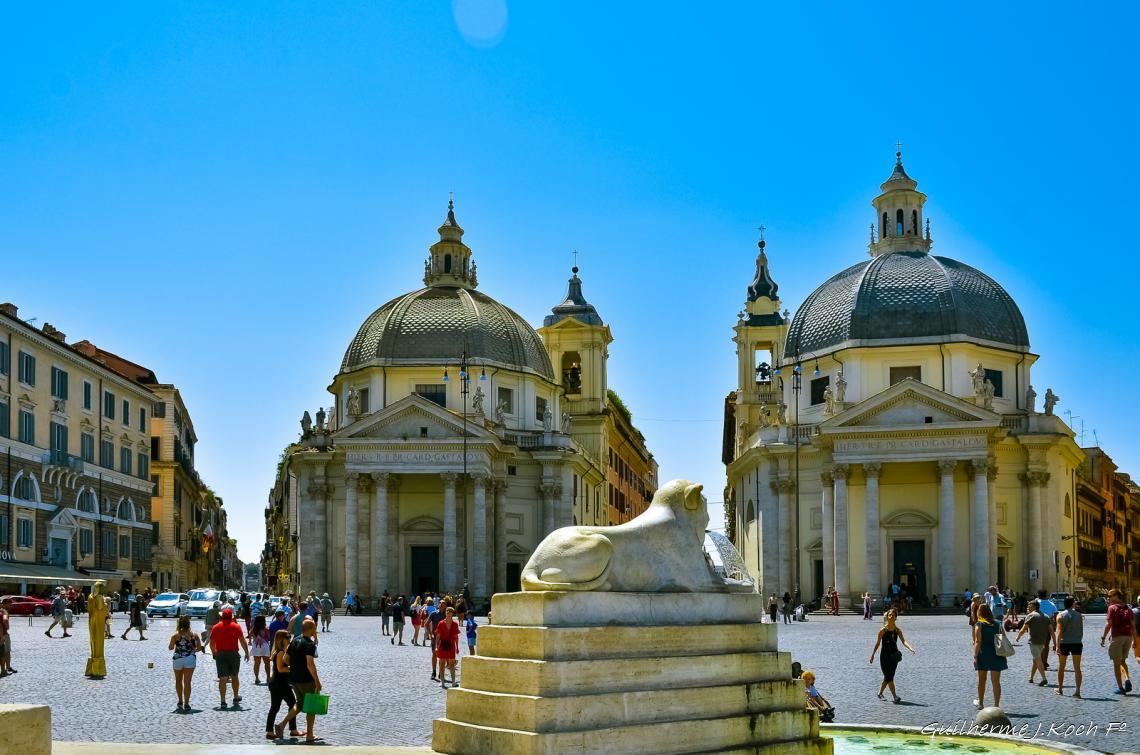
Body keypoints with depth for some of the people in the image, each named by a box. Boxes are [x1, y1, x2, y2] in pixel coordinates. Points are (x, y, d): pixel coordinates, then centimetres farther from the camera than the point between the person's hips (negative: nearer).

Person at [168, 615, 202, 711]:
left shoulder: (176, 635, -4)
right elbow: (199, 647, 3)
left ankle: (180, 702, 24)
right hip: (190, 659, 0)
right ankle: (186, 704, -4)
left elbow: (170, 648, -1)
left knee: (178, 681, 19)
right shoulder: (193, 634, 0)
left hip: (178, 659, 0)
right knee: (187, 682, 2)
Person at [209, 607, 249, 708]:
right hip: (233, 653, -1)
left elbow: (212, 644, 6)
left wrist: (214, 653, 20)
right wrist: (247, 653, -1)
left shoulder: (216, 627, 4)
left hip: (220, 654, 1)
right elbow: (242, 641, -6)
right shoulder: (236, 626, -2)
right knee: (234, 676, 16)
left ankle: (223, 701, -8)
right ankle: (236, 698, 28)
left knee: (222, 678, -1)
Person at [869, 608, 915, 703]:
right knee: (889, 677, -9)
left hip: (894, 656, 4)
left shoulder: (897, 630, 1)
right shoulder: (883, 630, -8)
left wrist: (910, 648, -30)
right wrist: (872, 656, 1)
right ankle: (895, 697, -11)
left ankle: (880, 693, 31)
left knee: (888, 677, 13)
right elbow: (877, 643, -2)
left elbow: (903, 641, -11)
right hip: (885, 656, -4)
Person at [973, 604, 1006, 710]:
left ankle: (980, 703, 28)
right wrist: (1003, 655, 15)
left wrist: (975, 656, -14)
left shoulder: (979, 625, -6)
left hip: (983, 655, -2)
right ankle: (996, 705, 0)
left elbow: (977, 642, -13)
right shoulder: (998, 625, 6)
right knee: (996, 681, 4)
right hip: (996, 656, 2)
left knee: (981, 680, 15)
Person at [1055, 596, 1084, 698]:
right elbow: (1081, 631, 12)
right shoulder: (1079, 615, 6)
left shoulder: (1061, 616, -3)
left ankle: (1060, 689, 22)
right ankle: (1077, 690, -7)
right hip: (1077, 643, 2)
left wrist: (1057, 646, -16)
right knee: (1077, 668, 2)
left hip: (1064, 643, -2)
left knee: (1061, 667, 13)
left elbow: (1059, 631, -12)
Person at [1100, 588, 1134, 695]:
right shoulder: (1128, 609, 12)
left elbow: (1108, 624, -11)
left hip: (1117, 637, -5)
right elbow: (1133, 626, 9)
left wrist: (1103, 638, -6)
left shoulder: (1112, 608, -4)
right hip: (1128, 637, 5)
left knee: (1116, 663, 3)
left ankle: (1120, 687, 2)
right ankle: (1127, 680, -2)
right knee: (1123, 661, 20)